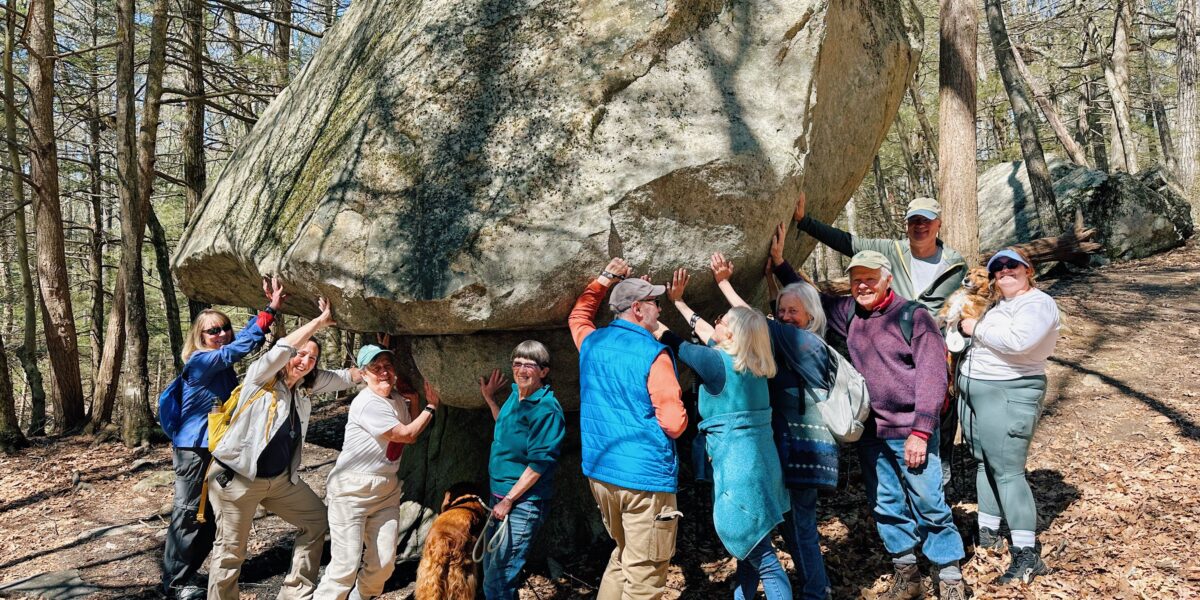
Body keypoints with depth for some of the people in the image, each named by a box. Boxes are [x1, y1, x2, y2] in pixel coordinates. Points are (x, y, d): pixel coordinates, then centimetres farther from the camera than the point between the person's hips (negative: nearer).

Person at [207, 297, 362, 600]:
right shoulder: (260, 377, -13)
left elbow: (347, 376, 10)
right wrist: (320, 321, -27)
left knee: (317, 520, 11)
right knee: (230, 549, 0)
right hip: (237, 478, -7)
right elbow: (282, 348, -30)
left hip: (282, 479, 7)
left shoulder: (306, 387, 5)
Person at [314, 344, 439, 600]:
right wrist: (431, 407, -4)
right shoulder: (367, 403, -18)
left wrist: (414, 401, 9)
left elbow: (411, 433, 23)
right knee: (346, 565, -11)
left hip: (386, 490, 8)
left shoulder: (397, 398, 8)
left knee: (384, 563, 4)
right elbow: (407, 435, -17)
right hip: (352, 490, -8)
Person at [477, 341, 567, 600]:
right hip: (501, 496, 9)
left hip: (523, 503, -9)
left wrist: (508, 500, -18)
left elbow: (540, 463, -20)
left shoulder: (547, 409, -18)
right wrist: (489, 399, 23)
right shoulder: (515, 395, 7)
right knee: (490, 568, 20)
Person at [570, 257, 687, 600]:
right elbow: (674, 423, -18)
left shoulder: (591, 343, 6)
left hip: (599, 471, 7)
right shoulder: (653, 354, -13)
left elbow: (578, 315, 31)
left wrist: (605, 279, 32)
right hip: (646, 475, -7)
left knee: (623, 555, 22)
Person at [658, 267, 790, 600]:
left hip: (737, 466, -9)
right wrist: (678, 301, 28)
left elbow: (667, 338, -4)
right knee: (749, 549, 20)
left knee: (762, 557, -5)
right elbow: (704, 333, 21)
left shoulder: (717, 362, -14)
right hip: (759, 461, 9)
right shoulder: (753, 363, 8)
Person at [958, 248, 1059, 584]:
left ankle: (1027, 554, -6)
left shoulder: (1038, 303, -12)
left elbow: (1017, 341, -28)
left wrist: (976, 329, -17)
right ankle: (988, 532, 27)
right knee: (985, 463, 15)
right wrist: (970, 327, 4)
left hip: (1009, 395, -9)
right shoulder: (1000, 305, 17)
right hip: (974, 391, 9)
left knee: (1008, 470, -10)